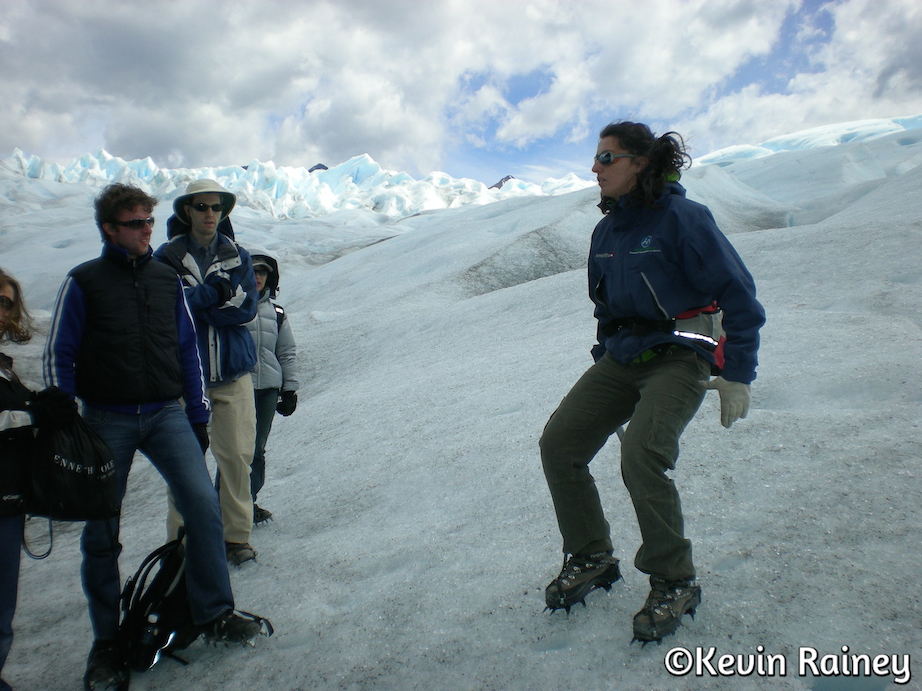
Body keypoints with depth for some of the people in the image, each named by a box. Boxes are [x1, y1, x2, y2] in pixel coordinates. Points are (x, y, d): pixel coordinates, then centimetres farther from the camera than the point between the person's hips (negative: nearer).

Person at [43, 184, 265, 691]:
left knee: (203, 503, -13)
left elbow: (187, 350, 12)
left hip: (165, 414, 2)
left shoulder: (167, 279, 8)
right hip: (105, 421, -2)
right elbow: (58, 358, 1)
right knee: (101, 532, 6)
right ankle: (106, 640, 24)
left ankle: (214, 614, 4)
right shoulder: (83, 282, -1)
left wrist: (197, 417, 10)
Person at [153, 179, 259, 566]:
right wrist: (213, 294, -17)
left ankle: (237, 535, 14)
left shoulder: (237, 256, 9)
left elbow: (247, 309, -3)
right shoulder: (167, 257, 3)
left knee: (237, 454, 0)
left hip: (233, 372, 2)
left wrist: (194, 303, -10)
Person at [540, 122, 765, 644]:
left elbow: (739, 295, -11)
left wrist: (738, 376, -13)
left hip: (680, 357, -7)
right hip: (622, 356, 7)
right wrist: (604, 372, 23)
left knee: (641, 454, -27)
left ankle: (675, 584, -4)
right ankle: (592, 559, 13)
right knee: (558, 443, -6)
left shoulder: (681, 217, -12)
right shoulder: (607, 232, 10)